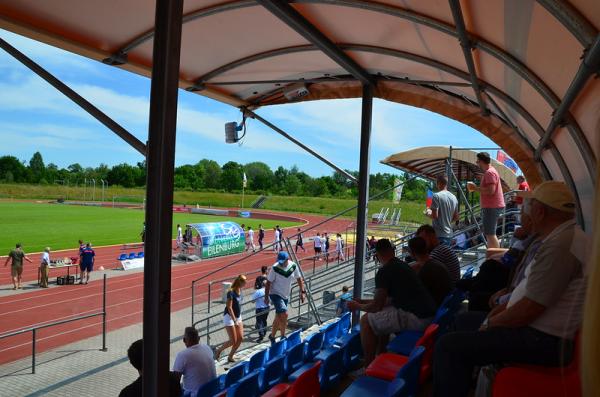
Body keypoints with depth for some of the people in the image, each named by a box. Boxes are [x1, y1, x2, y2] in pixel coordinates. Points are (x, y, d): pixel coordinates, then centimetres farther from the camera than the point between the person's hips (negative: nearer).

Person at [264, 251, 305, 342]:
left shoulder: (293, 266, -8)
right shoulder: (275, 268, -20)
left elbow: (299, 279, 6)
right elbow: (268, 282, -13)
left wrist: (302, 292, 4)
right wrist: (266, 297, -12)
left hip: (286, 296, 5)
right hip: (275, 294, -5)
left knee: (279, 318, 14)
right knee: (284, 314, -19)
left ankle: (272, 336, 31)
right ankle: (283, 336, -1)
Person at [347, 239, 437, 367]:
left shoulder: (384, 271, -11)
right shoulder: (402, 265, 16)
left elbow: (376, 306, -7)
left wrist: (357, 306, 12)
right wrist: (363, 301, 31)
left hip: (416, 318, -9)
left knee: (366, 321, 1)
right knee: (382, 314, 27)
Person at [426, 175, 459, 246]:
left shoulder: (437, 196, -12)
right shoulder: (454, 197, 10)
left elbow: (434, 216, -18)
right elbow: (456, 218, 15)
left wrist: (428, 214, 2)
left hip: (438, 235, -7)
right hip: (449, 234, 7)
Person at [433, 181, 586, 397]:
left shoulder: (559, 245, -24)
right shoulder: (566, 234, 11)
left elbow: (527, 310, -23)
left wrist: (491, 323, -7)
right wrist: (501, 310, 10)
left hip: (543, 340, -11)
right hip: (539, 328, 11)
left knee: (449, 346, -18)